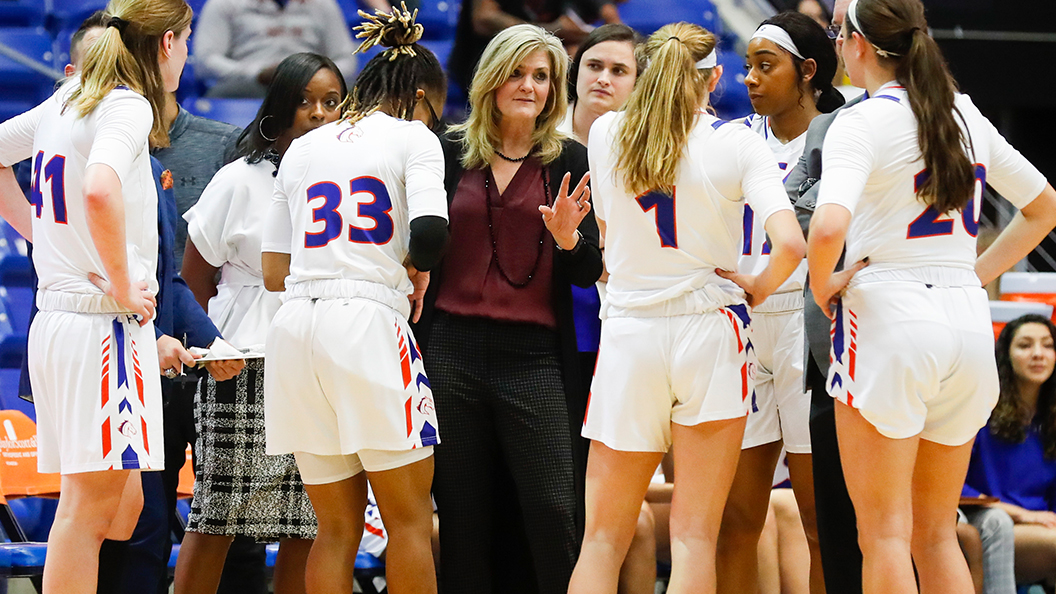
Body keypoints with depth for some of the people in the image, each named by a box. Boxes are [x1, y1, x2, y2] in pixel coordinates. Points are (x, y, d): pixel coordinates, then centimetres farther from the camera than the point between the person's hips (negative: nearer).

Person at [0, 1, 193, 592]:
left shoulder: (65, 101, 14)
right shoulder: (128, 106, -12)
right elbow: (100, 191, -31)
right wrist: (122, 286, -20)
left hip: (55, 317, 9)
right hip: (104, 322, -9)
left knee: (122, 503, 13)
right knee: (92, 503, -6)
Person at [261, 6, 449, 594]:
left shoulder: (303, 149, 20)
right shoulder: (413, 137, 3)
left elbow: (275, 271, 18)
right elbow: (430, 231, -15)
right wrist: (417, 270, 6)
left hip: (295, 329, 6)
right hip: (369, 324, -6)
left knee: (338, 529, 10)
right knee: (410, 521, 4)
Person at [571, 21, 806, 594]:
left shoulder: (605, 133, 4)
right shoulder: (737, 142, -3)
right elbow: (789, 244, -14)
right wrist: (756, 289, 3)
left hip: (627, 332, 2)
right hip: (708, 331, -2)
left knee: (603, 537, 8)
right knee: (694, 536, 1)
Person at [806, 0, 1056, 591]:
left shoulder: (862, 122, -9)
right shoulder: (966, 116, 11)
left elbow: (829, 226, -26)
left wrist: (822, 285, -8)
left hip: (887, 315, -6)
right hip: (968, 321, 6)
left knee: (884, 531, -1)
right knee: (937, 533, 13)